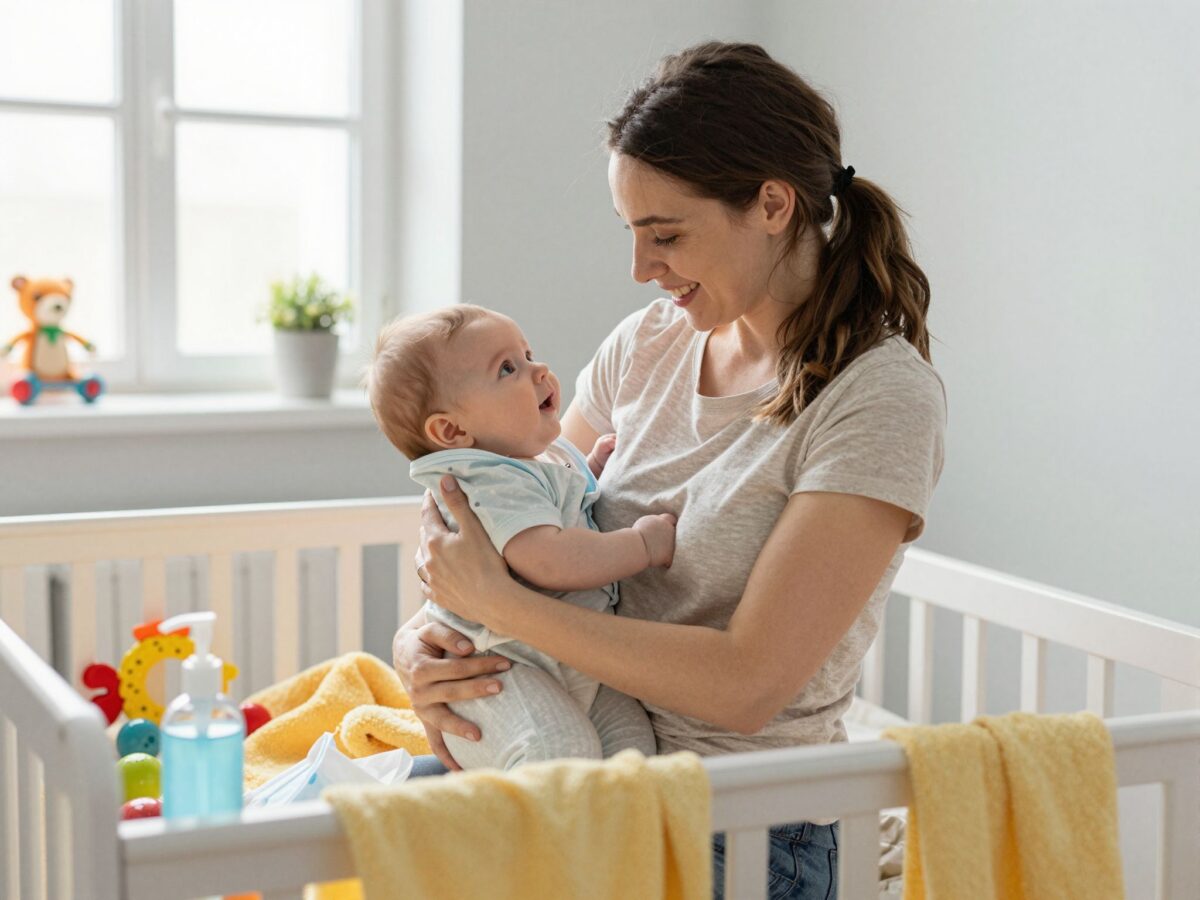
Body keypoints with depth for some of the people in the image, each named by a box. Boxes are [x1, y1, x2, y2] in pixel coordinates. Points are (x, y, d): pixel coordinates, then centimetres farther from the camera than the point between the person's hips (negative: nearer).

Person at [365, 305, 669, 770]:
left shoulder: (549, 460, 14)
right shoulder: (489, 483, -21)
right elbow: (546, 560, -35)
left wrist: (594, 468, 20)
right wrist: (643, 543, -23)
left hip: (573, 668, 10)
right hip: (499, 674, -10)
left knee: (633, 739, 0)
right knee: (562, 753, -30)